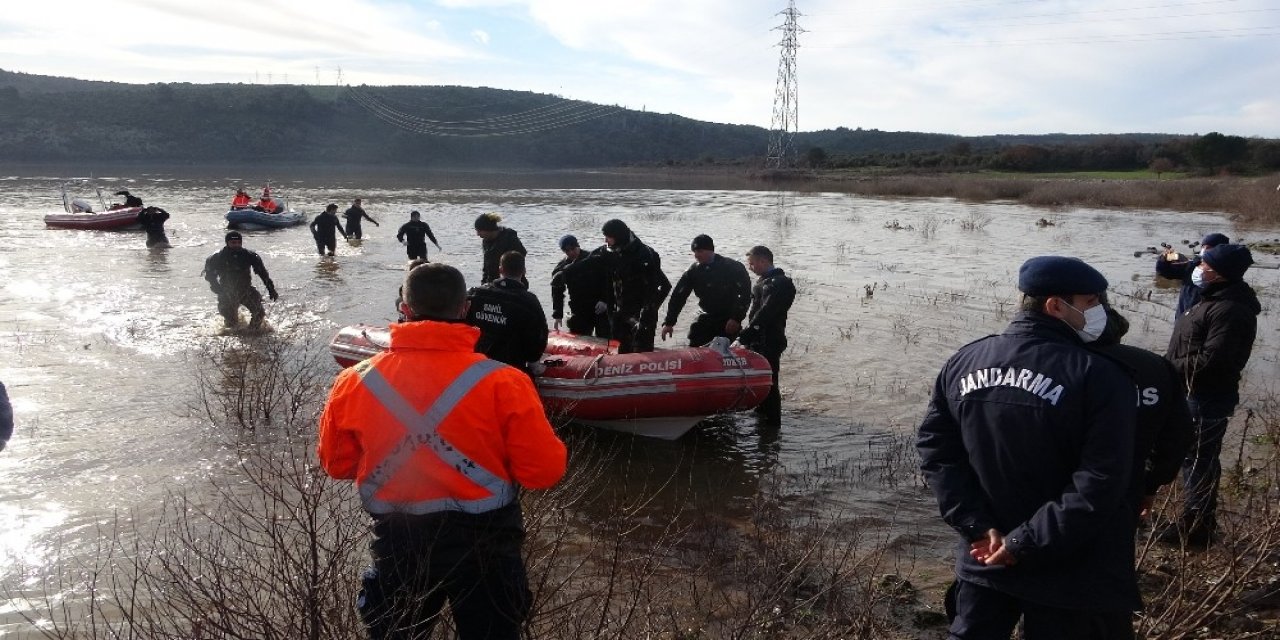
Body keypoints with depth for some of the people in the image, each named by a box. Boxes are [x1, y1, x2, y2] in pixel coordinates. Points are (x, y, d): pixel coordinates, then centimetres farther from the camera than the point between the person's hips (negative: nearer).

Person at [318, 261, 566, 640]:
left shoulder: (355, 383, -8)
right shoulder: (502, 383, -17)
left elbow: (337, 464, 6)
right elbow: (545, 471, -14)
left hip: (398, 548, 2)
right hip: (484, 548, -2)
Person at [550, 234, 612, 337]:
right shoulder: (561, 269, 2)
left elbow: (607, 280, -6)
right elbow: (557, 293, 7)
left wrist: (604, 300, -16)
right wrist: (557, 315, 0)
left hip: (600, 309, -3)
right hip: (578, 312, 3)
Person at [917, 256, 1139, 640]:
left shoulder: (963, 362, 0)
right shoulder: (1099, 376, -16)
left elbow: (936, 449, -2)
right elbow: (1101, 484, -22)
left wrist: (978, 526, -6)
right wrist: (1026, 542, -18)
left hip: (984, 559, 4)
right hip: (1070, 573, -4)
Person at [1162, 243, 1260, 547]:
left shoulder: (1230, 310, -23)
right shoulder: (1215, 299, 12)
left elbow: (1210, 361, -27)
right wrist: (1169, 366, 6)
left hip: (1207, 397, -11)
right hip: (1196, 393, 11)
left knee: (1198, 459, -2)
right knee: (1199, 457, 19)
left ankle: (1195, 527, 9)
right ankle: (1200, 521, 32)